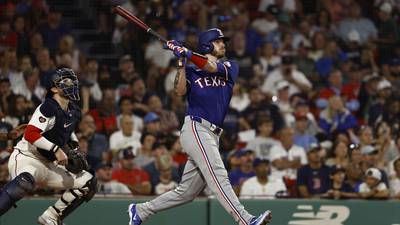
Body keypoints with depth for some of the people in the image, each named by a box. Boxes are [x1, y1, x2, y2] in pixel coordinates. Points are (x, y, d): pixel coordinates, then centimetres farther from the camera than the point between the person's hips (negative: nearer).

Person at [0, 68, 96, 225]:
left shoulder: (74, 112, 11)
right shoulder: (49, 108, -15)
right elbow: (30, 134, -25)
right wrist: (56, 149, -26)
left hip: (48, 165, 9)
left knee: (88, 182, 9)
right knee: (25, 183, -42)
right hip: (26, 158, -9)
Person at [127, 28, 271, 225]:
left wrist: (186, 53, -8)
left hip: (212, 135, 6)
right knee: (218, 177, -20)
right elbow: (180, 91, -10)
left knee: (186, 192, 8)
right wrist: (181, 62, -14)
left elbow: (212, 67, -5)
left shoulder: (230, 67, 16)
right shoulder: (191, 70, 9)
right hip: (196, 129, -6)